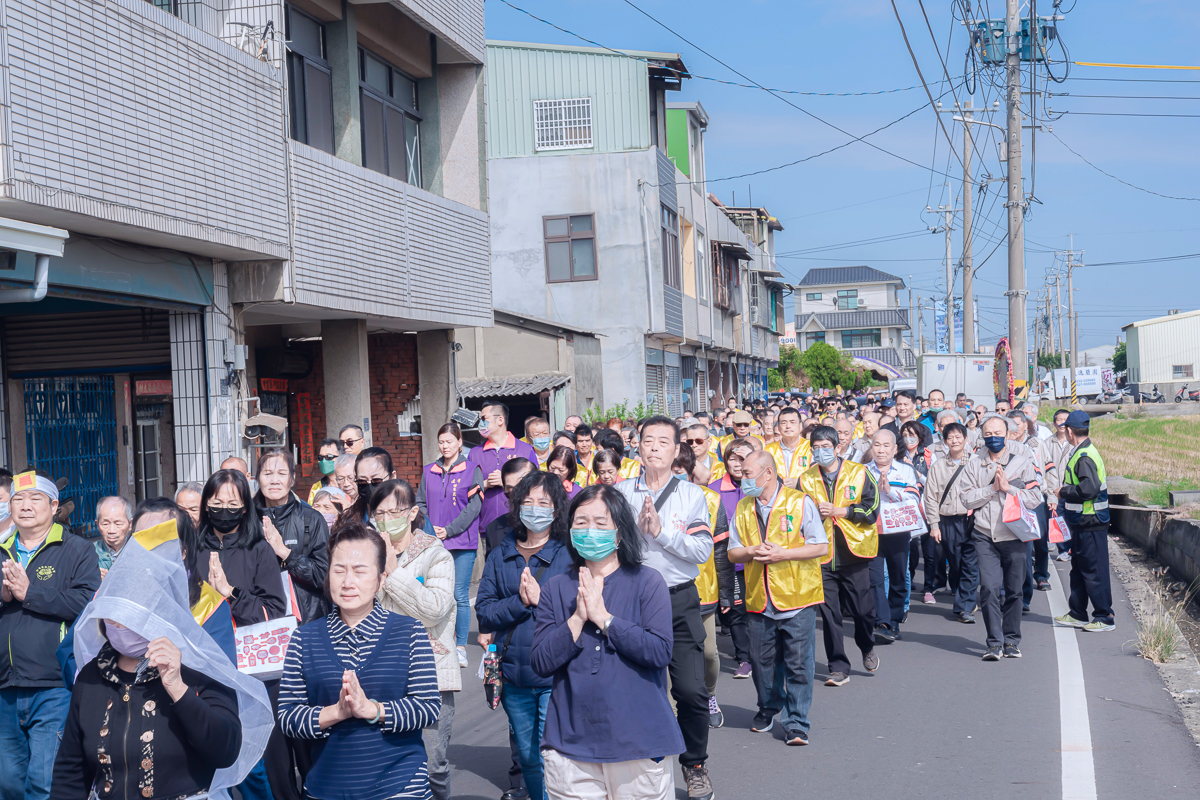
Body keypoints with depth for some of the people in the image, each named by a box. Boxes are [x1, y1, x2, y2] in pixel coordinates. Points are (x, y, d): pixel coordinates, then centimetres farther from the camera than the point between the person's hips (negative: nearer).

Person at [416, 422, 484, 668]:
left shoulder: (472, 470, 1)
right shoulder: (429, 471, 13)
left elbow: (474, 505, -5)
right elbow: (421, 503, 14)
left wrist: (449, 530, -11)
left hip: (462, 541, -3)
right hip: (433, 543, 3)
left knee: (460, 596, -2)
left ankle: (460, 647, 7)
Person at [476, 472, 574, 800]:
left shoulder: (570, 554, -2)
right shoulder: (500, 556, 10)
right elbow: (483, 612, 2)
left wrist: (541, 599, -17)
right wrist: (519, 602, -13)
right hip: (514, 674, 4)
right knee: (527, 758, 16)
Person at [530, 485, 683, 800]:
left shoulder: (647, 581, -1)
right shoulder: (556, 588, 7)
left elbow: (660, 652, -13)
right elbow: (540, 662, -1)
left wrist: (603, 617, -14)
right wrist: (578, 618, -12)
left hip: (638, 742, -2)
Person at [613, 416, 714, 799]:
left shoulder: (692, 495, 3)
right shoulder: (620, 492, 5)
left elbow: (703, 550, -7)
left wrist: (660, 530, -15)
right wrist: (635, 528, -17)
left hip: (680, 602, -1)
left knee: (691, 690, -7)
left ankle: (695, 765, 15)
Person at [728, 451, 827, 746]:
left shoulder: (799, 502, -4)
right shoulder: (743, 508, 11)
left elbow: (821, 547, -6)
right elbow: (733, 552, 13)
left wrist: (782, 554, -15)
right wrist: (752, 551, -8)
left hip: (798, 598, -4)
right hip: (760, 600, 4)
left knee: (798, 663, -2)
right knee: (762, 661, 10)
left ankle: (796, 723, 7)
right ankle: (768, 708, 34)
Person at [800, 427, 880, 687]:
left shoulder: (859, 473, 1)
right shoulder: (807, 479, 7)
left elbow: (871, 509, -6)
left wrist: (837, 511, -14)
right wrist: (814, 513, -16)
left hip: (854, 551, -1)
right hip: (821, 554, 2)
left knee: (863, 608, 4)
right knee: (829, 614, 0)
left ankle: (867, 648, 35)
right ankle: (838, 667, 9)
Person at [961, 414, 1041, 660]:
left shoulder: (1022, 462, 5)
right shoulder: (974, 465, 8)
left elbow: (1035, 499, -1)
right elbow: (968, 499, 0)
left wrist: (1008, 488, -11)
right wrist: (992, 488, -10)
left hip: (1014, 535, 0)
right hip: (985, 536, 0)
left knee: (1014, 590, 6)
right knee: (988, 588, -10)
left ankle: (1011, 640, 19)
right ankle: (995, 642, -5)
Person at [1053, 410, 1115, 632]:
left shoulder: (1084, 457, -21)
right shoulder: (1082, 452, 11)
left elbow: (1090, 489, -31)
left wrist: (1063, 492, -18)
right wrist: (1065, 493, 11)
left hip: (1090, 524, -11)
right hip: (1082, 523, 11)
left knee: (1094, 571, -3)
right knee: (1079, 569, 17)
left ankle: (1104, 617, 5)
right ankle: (1077, 614, 27)